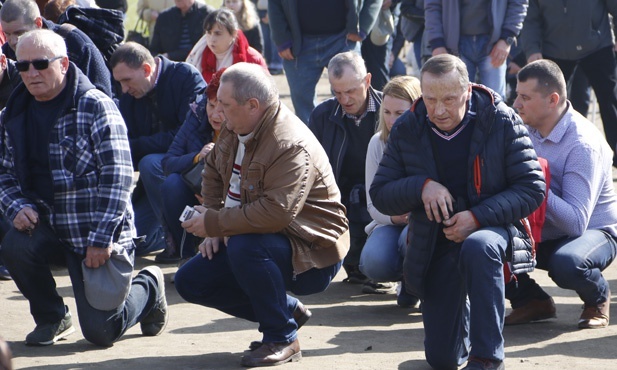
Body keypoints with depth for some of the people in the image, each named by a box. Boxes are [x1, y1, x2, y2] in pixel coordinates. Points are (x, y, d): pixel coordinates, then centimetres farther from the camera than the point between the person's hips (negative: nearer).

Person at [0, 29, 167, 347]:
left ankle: (148, 288, 25)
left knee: (100, 332, -10)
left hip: (100, 235, -5)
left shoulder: (95, 106, -12)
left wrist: (101, 239, -21)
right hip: (49, 228, 5)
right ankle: (52, 318, 1)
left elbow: (118, 177, -16)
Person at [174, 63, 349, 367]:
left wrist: (214, 223, -28)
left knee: (244, 246, -38)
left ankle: (282, 339, -18)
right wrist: (216, 227, 3)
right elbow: (213, 172, 18)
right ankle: (287, 310, 12)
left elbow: (275, 213, -38)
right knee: (190, 282, 2)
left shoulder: (291, 146, -28)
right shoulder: (235, 128, 2)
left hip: (312, 251, -10)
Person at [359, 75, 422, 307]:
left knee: (413, 237, -39)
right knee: (374, 262, -29)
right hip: (391, 223, 3)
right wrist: (393, 216, -22)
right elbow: (373, 203, 1)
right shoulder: (378, 143, -1)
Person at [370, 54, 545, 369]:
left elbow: (532, 189, -11)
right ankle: (466, 310, 38)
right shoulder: (406, 130, -3)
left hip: (493, 226, -3)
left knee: (478, 248, -42)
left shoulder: (502, 121, -11)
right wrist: (422, 186, -21)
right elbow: (379, 195, -1)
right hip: (436, 245, 3)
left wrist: (477, 217, -23)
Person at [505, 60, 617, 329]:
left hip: (594, 232, -6)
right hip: (545, 235, 6)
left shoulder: (583, 145, -25)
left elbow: (577, 223, -32)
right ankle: (532, 301, 7)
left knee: (566, 263, -39)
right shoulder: (527, 129, -3)